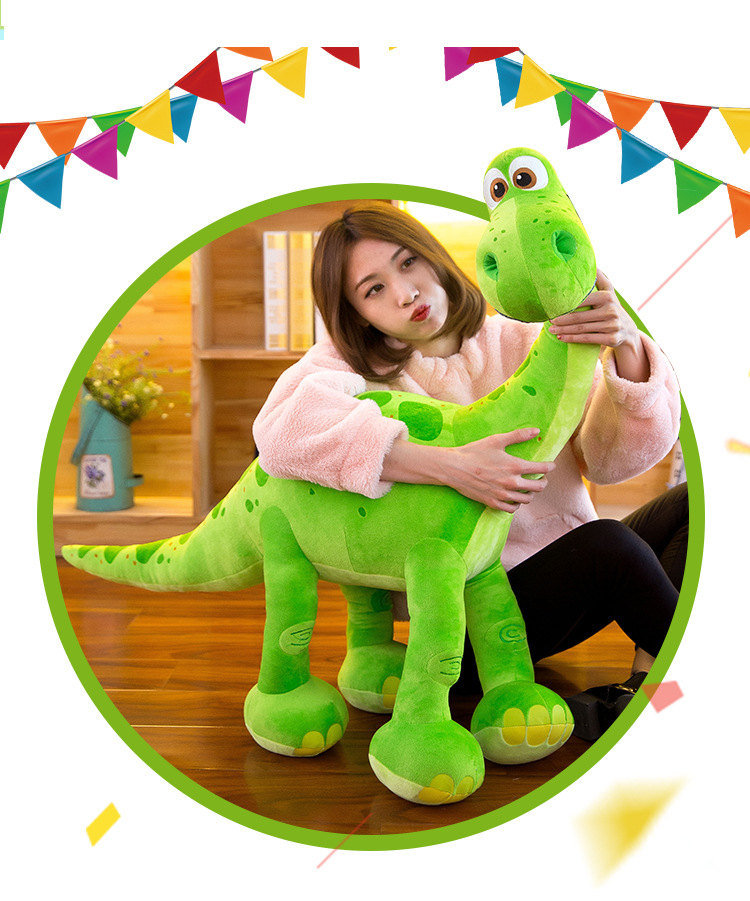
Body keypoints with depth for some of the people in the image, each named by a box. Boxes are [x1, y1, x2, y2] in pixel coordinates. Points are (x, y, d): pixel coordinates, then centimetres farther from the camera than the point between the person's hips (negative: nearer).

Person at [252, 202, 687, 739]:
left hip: (568, 573, 4)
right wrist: (450, 466, -38)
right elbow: (285, 432, -30)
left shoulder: (522, 345, 1)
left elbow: (611, 458, -13)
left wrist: (627, 350, -33)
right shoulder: (354, 363, -5)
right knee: (609, 546, -27)